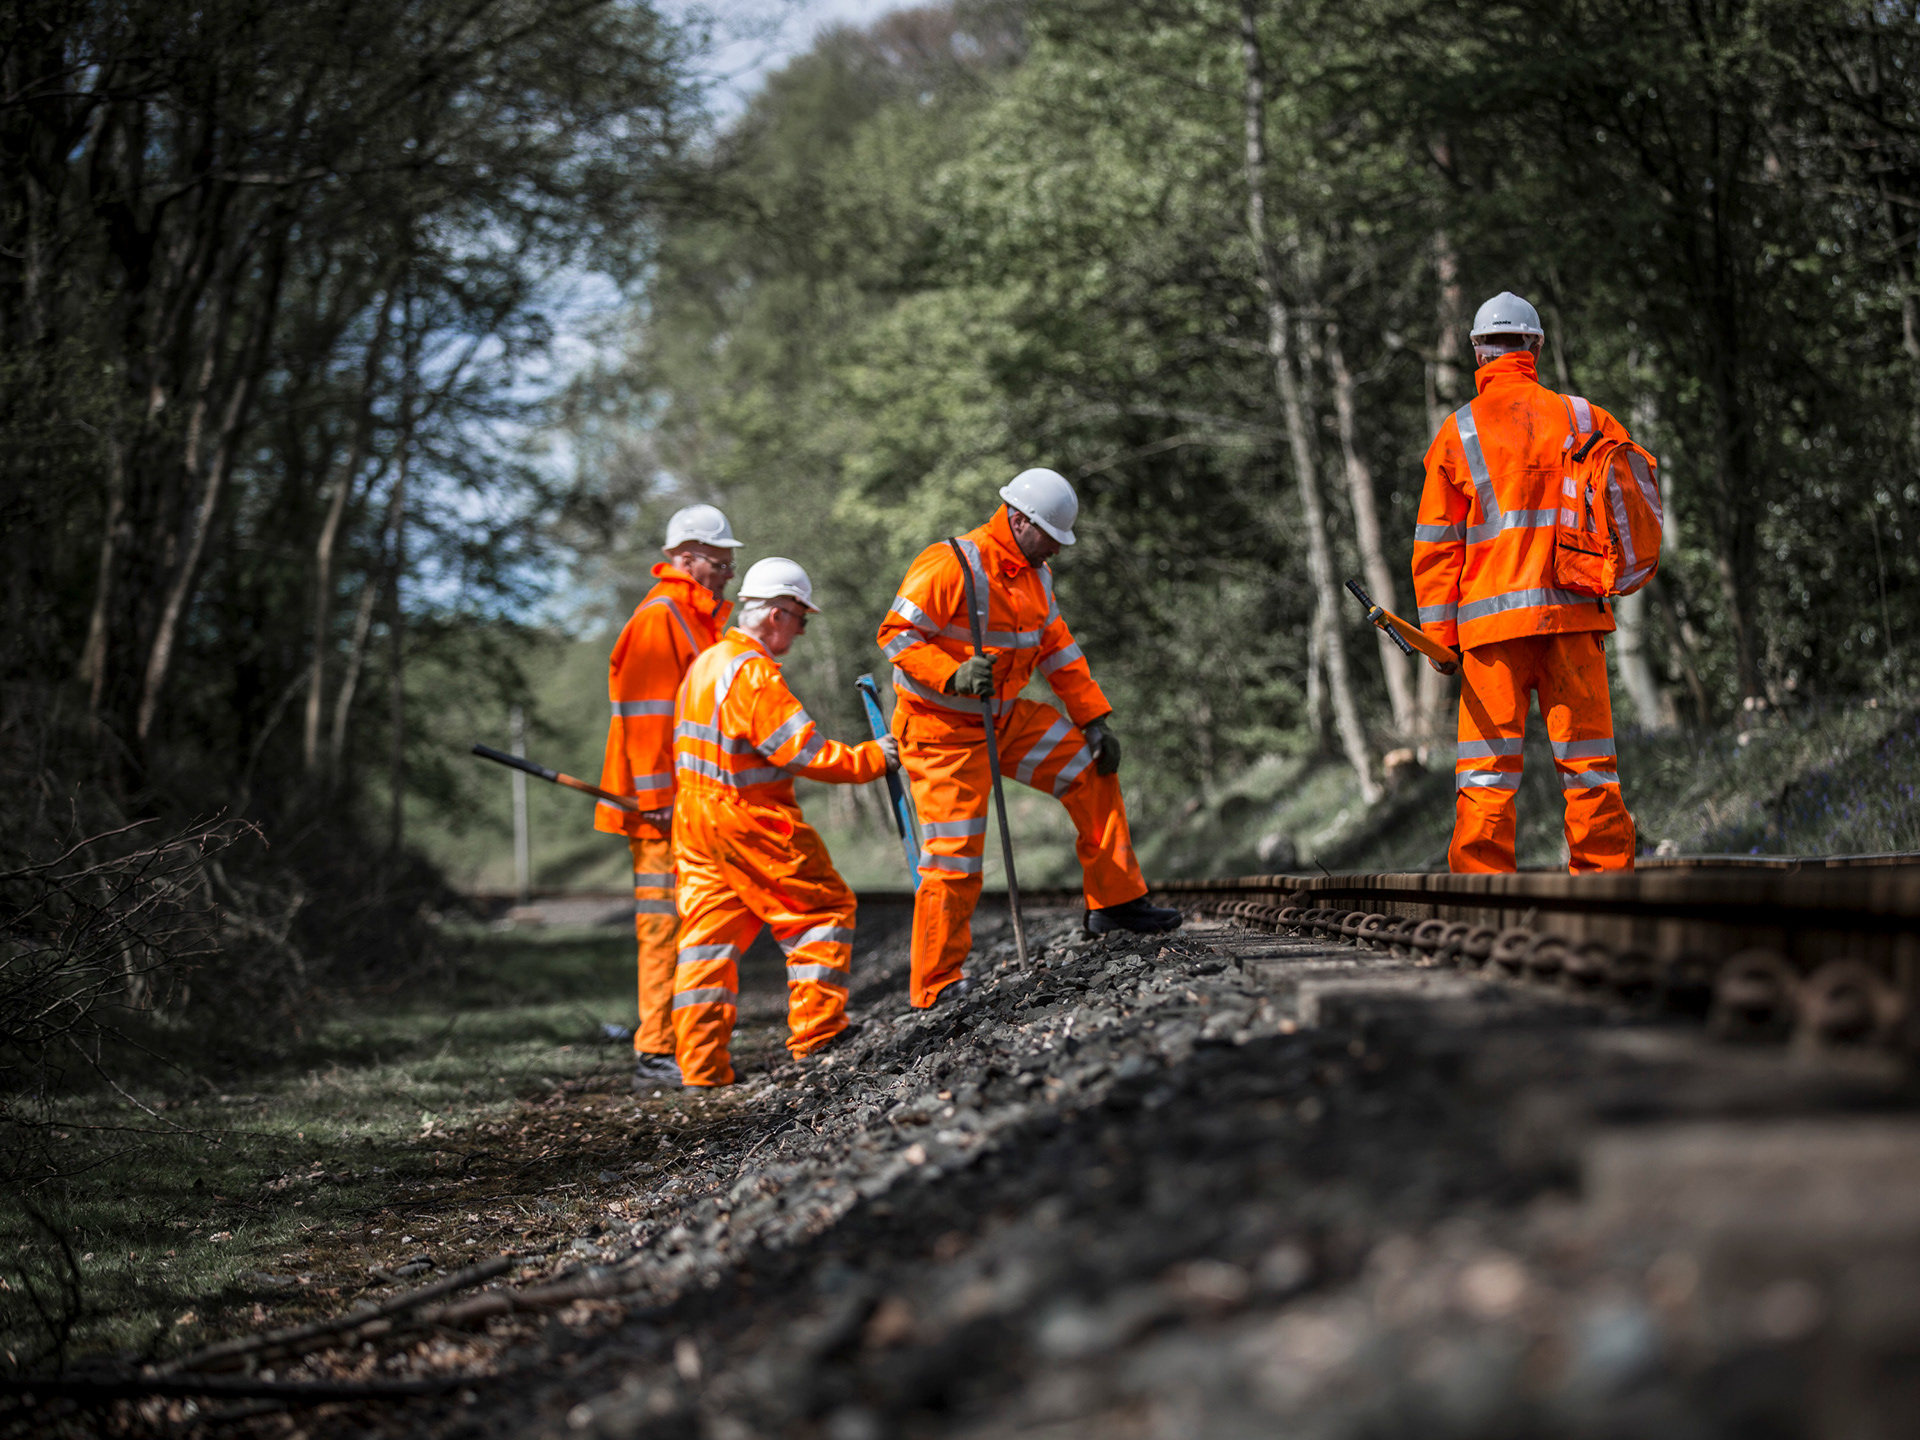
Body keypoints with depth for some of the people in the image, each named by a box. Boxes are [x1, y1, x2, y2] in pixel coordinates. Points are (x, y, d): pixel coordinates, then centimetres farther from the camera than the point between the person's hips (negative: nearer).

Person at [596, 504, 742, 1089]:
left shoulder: (702, 617, 20)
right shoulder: (659, 616, -11)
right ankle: (656, 1053, -7)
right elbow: (645, 711, -17)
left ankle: (686, 1047, 17)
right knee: (668, 922, -9)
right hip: (664, 803, -10)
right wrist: (656, 794, -21)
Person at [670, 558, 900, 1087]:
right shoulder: (755, 675, -18)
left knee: (709, 934, 9)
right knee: (824, 909, 4)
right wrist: (873, 758, -9)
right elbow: (806, 752, -19)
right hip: (752, 823, -9)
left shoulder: (704, 665, 12)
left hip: (695, 821, 9)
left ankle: (701, 1065, 7)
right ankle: (817, 1038, 3)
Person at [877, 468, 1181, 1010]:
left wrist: (1094, 720, 8)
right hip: (944, 729, -8)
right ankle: (935, 989, -1)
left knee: (1091, 768, 5)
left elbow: (1058, 650, 14)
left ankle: (1114, 902, 15)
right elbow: (896, 634, -22)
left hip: (1006, 717, 8)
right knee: (955, 858, -10)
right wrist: (954, 675, -35)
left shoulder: (1035, 574, 7)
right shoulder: (951, 567, -21)